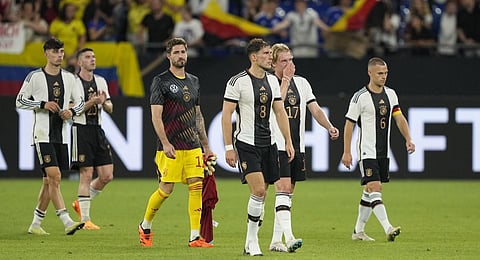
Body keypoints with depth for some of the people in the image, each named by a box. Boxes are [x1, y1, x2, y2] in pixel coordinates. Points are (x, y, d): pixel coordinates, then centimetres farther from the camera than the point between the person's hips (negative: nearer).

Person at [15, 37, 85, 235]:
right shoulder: (35, 77, -3)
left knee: (49, 181, 9)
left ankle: (36, 223, 20)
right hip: (43, 135, -5)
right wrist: (43, 104, -14)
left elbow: (80, 102, 16)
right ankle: (67, 222, -23)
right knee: (54, 176, -17)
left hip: (61, 135, 5)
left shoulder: (69, 78, 10)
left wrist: (72, 111, -6)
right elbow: (20, 101, -1)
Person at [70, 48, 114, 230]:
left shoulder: (100, 81, 14)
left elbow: (110, 109, 15)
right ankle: (85, 219, -2)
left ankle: (81, 203, 22)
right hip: (81, 130, -6)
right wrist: (92, 102, -20)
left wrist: (104, 102, -7)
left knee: (107, 175, 2)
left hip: (98, 130, 6)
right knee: (86, 175, -8)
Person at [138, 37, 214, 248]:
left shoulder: (193, 82, 15)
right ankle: (145, 227, 18)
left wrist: (205, 145, 20)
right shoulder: (161, 81, -4)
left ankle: (195, 236, -4)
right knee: (166, 189, -4)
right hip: (170, 147, -5)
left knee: (196, 187, -5)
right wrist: (165, 143, -19)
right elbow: (156, 116, -10)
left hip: (192, 146, 6)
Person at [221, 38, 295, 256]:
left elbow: (280, 112, 15)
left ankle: (250, 244, 15)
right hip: (246, 144, -6)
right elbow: (226, 115, -9)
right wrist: (229, 147, -13)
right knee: (258, 190, -17)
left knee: (261, 193, 6)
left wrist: (288, 142, 10)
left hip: (268, 144, 6)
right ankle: (252, 241, -6)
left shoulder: (272, 81, 10)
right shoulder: (237, 82, -10)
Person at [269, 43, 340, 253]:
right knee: (283, 189, -17)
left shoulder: (301, 83, 12)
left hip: (297, 146, 6)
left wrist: (329, 127, -6)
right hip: (277, 146, -6)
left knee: (287, 194, 8)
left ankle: (275, 240, 14)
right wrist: (285, 80, -17)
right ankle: (288, 237, -27)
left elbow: (315, 109, 10)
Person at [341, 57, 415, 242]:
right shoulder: (360, 97, -10)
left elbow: (399, 117, 11)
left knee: (369, 192, 11)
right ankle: (388, 228, -26)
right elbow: (349, 124, -7)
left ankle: (358, 231, 20)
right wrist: (346, 152, -9)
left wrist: (408, 140, -3)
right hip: (367, 152, -7)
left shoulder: (390, 94, 8)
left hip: (383, 152, 7)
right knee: (375, 189, -16)